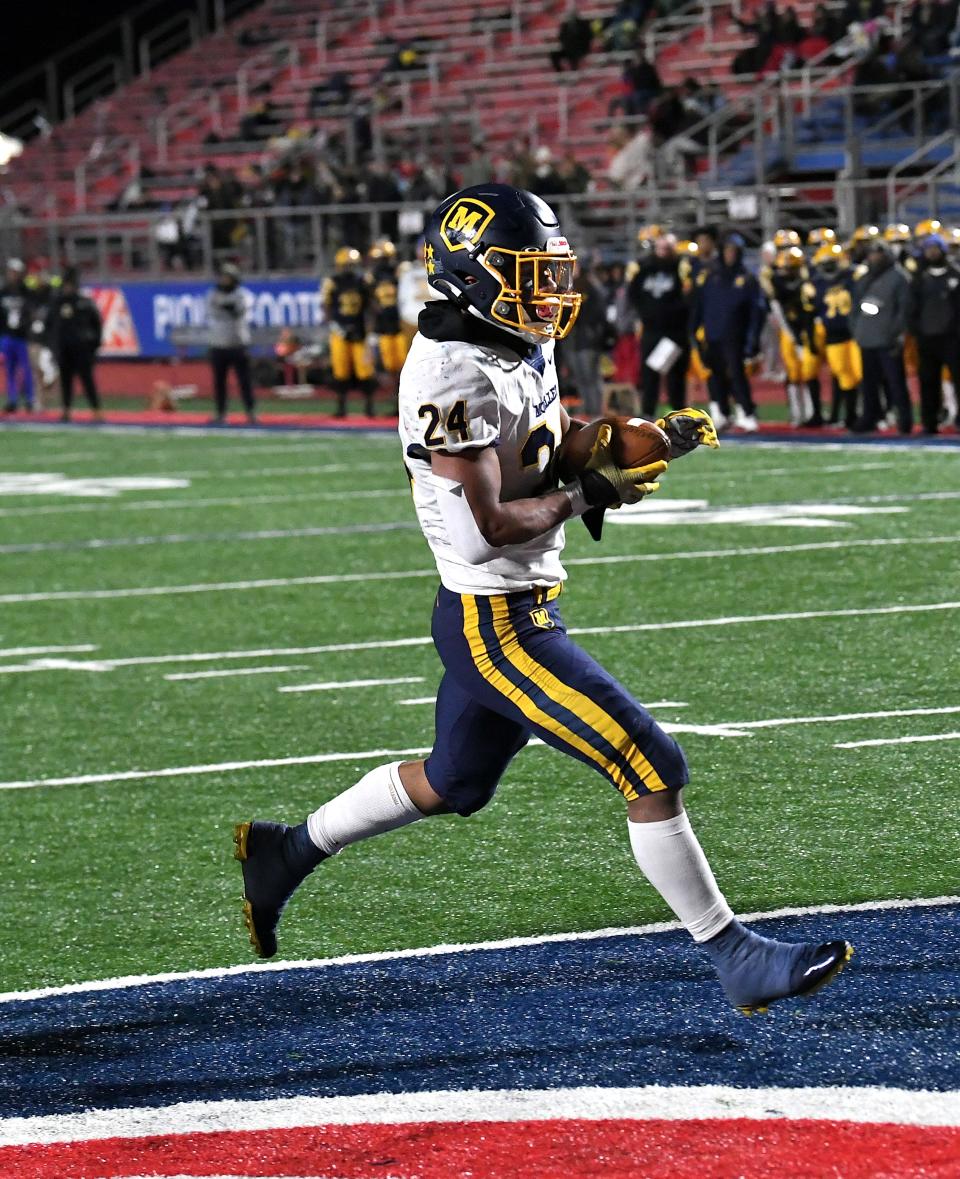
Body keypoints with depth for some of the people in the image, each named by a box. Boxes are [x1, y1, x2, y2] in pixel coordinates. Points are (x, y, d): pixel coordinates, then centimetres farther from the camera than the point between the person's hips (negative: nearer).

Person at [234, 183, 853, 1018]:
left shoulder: (523, 349, 7)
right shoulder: (455, 380, -23)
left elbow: (546, 457, 19)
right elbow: (481, 531, -26)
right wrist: (587, 496, -16)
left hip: (525, 611, 10)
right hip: (497, 625, -10)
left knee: (453, 785, 26)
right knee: (654, 769, -10)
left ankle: (286, 854, 41)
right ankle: (739, 962, -3)